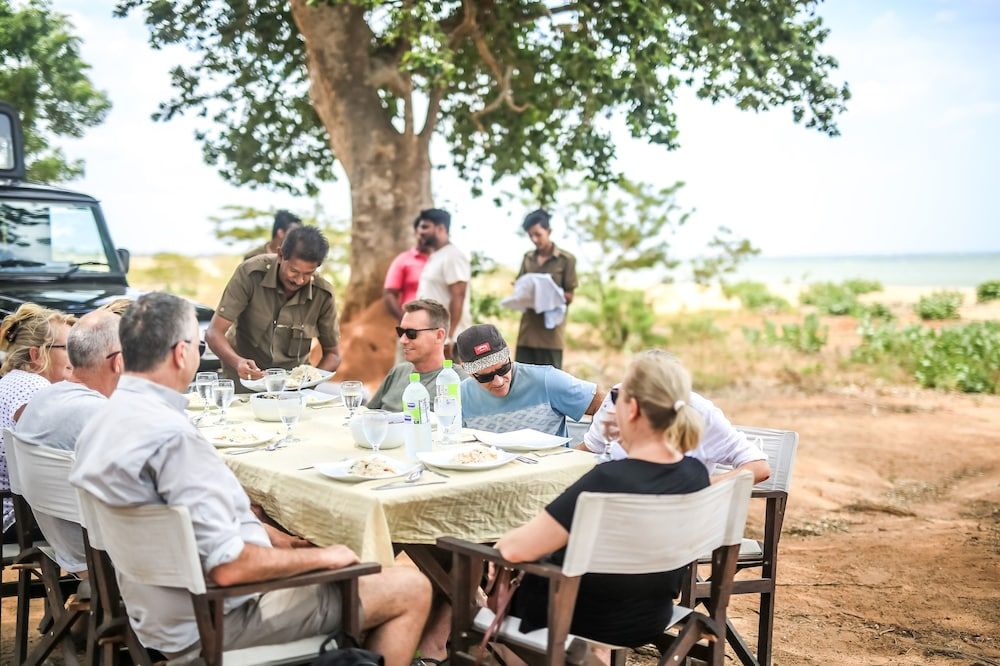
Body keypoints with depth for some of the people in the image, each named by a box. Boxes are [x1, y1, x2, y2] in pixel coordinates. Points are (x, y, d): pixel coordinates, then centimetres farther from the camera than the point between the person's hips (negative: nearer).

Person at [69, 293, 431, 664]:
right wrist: (322, 557, -15)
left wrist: (266, 533, 10)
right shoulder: (171, 436, -28)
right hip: (215, 624, -10)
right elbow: (227, 566, -29)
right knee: (411, 589, -2)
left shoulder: (106, 420, 3)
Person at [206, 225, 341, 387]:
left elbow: (333, 354, 1)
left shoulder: (323, 293, -12)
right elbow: (213, 333, -18)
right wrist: (238, 362, -38)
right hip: (245, 378, -1)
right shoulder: (249, 274, -18)